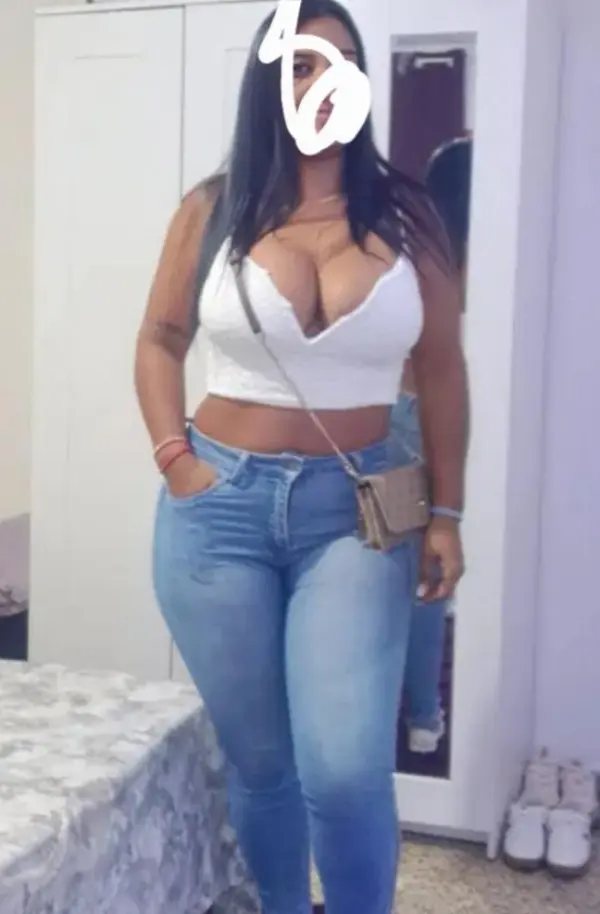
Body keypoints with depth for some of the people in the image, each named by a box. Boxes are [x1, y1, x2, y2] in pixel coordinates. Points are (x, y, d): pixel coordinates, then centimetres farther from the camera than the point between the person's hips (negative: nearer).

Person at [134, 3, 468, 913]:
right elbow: (160, 342, 11)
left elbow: (442, 371, 6)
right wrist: (174, 458, -2)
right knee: (258, 763, 12)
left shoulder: (403, 216, 1)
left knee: (346, 772, -10)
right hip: (224, 506, 1)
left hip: (354, 512, 0)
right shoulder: (213, 210, 0)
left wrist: (446, 512, 3)